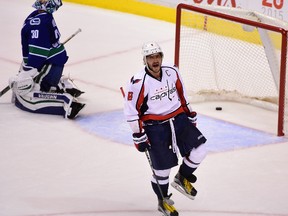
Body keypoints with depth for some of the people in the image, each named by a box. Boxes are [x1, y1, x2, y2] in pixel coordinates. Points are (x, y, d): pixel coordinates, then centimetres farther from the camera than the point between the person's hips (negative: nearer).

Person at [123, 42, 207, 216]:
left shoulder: (172, 72, -2)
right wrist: (139, 136, -12)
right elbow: (131, 111, -13)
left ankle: (182, 179, 19)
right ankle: (163, 201, 24)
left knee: (199, 150, -8)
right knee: (163, 167, -1)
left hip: (178, 119, 5)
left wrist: (190, 114, 18)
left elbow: (182, 95, 14)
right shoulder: (138, 82, -19)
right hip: (155, 127, -5)